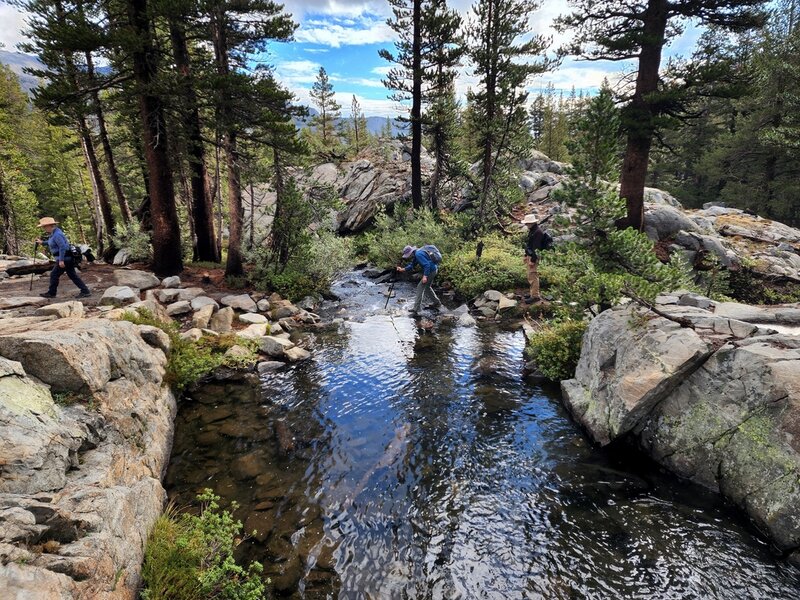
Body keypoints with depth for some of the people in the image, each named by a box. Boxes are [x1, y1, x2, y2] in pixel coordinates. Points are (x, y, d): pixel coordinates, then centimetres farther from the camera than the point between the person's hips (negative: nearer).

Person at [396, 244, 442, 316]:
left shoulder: (418, 254, -21)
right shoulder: (415, 255, 11)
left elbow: (427, 265, -27)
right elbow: (412, 265, 15)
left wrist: (425, 276, -28)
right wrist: (402, 269, 3)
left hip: (430, 271, -11)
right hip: (433, 270, 11)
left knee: (420, 287, -9)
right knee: (427, 287, 25)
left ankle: (416, 309, -10)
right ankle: (437, 302, 36)